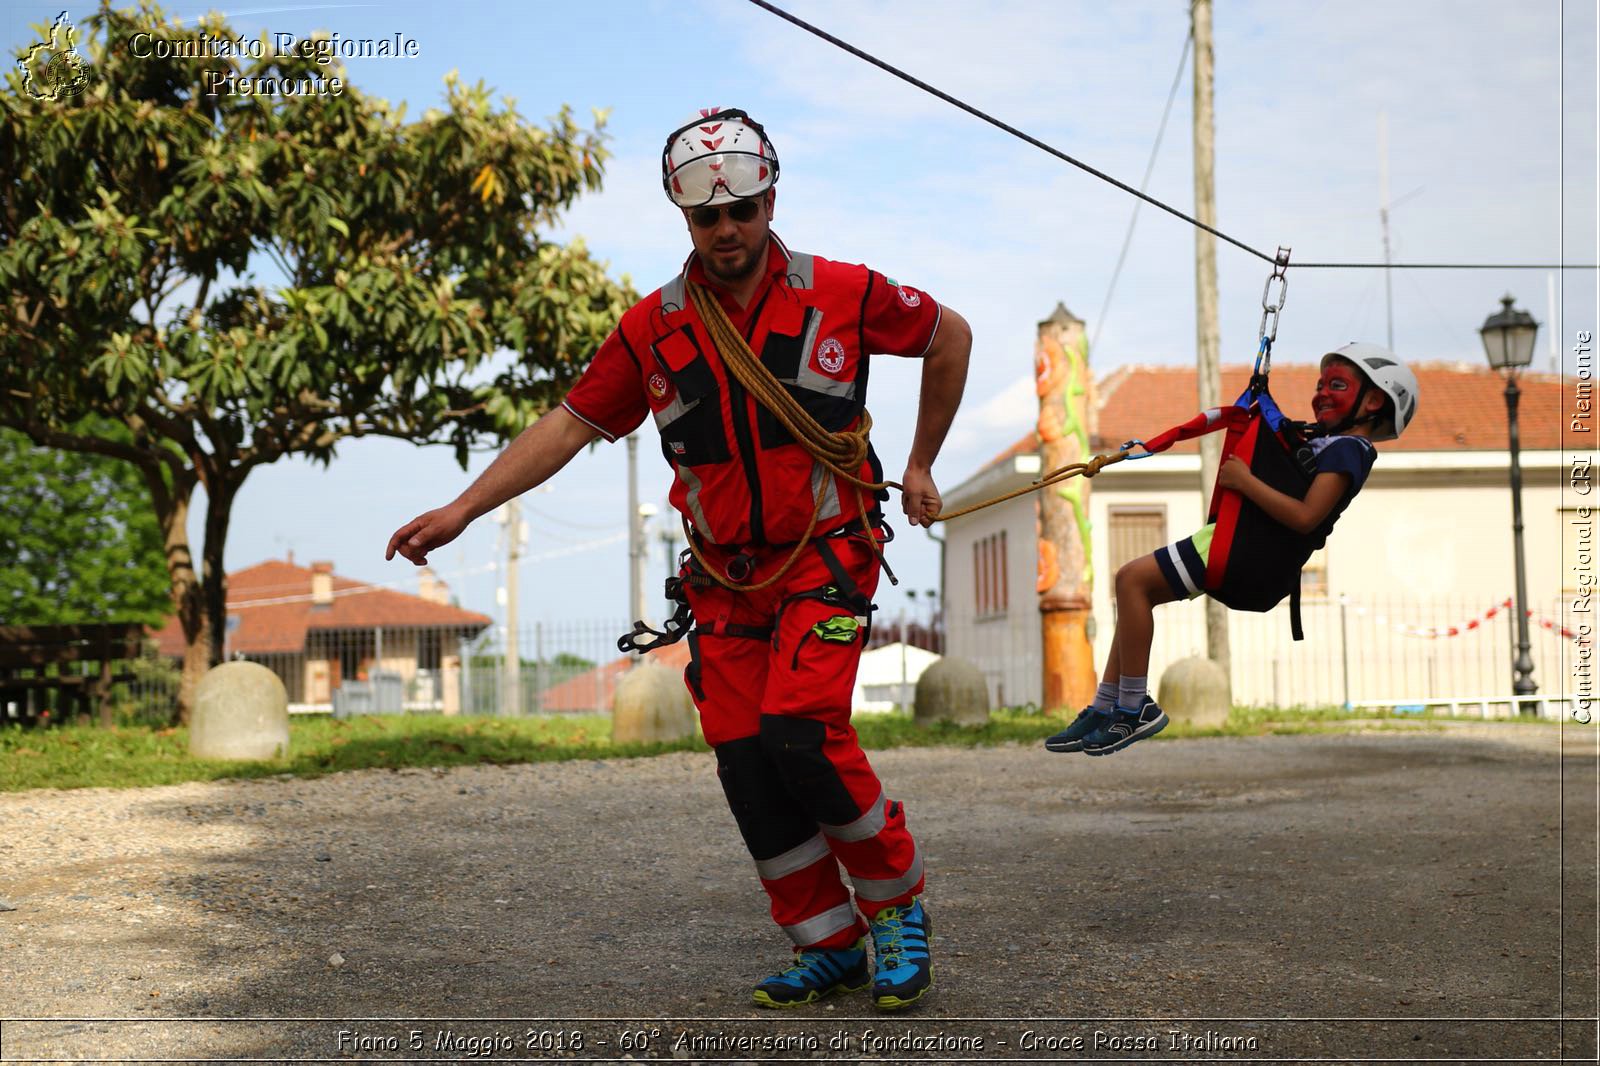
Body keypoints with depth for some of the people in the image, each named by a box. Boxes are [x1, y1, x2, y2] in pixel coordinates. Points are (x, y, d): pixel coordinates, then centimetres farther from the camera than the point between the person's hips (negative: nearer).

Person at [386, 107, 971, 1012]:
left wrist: (921, 464, 11)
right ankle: (830, 948, 12)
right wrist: (461, 510, -2)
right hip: (724, 578, 4)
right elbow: (569, 426, 4)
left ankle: (901, 908, 0)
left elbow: (950, 336, 9)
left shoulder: (839, 293, -6)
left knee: (799, 735, -21)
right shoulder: (654, 327, 0)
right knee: (746, 766, -2)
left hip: (827, 555, -4)